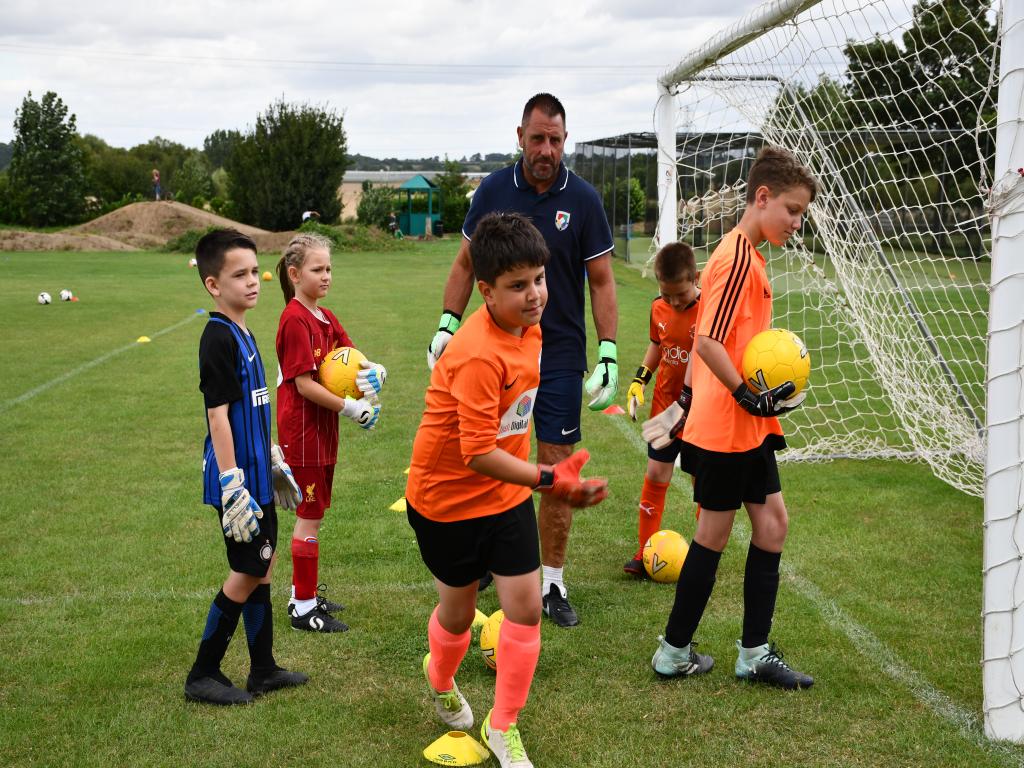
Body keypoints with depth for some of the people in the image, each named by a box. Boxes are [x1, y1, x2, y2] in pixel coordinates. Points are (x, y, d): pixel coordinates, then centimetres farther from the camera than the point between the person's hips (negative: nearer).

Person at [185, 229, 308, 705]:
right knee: (247, 574, -2)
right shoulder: (218, 338, -18)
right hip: (239, 479, -9)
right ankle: (202, 676, 11)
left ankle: (263, 670, 24)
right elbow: (218, 415, -21)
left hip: (257, 475, 9)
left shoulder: (243, 335, 11)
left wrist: (274, 461, 22)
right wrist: (232, 486, -22)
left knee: (261, 568, 14)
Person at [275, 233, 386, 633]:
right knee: (310, 516, -2)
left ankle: (304, 593, 28)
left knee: (312, 512, 16)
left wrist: (373, 372, -14)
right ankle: (304, 608, 7)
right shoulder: (295, 320, -17)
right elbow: (304, 384, -21)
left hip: (322, 428, 9)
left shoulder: (325, 317, 11)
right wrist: (350, 408, -19)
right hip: (303, 429, -9)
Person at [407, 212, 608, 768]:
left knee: (526, 607, 1)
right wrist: (546, 479, -41)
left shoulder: (527, 325, -4)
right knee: (459, 611, 13)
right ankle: (440, 681, 47)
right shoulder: (479, 355, -31)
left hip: (506, 492, 6)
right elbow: (477, 454, -33)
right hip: (450, 498, -6)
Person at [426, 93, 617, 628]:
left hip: (559, 356, -1)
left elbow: (601, 282, -1)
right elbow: (466, 263, 10)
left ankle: (553, 584, 12)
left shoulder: (583, 199, -5)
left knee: (557, 469, 0)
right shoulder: (493, 191, 0)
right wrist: (447, 325, 2)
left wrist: (608, 356, -8)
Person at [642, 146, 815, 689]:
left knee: (772, 521, 10)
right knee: (715, 532, 3)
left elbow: (708, 338, 18)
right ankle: (674, 652, 17)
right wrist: (748, 397, -21)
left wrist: (689, 400, 21)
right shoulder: (739, 258, -18)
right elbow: (708, 342, -25)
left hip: (749, 425, 9)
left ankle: (754, 653, 18)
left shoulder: (740, 255, 12)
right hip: (725, 429, -9)